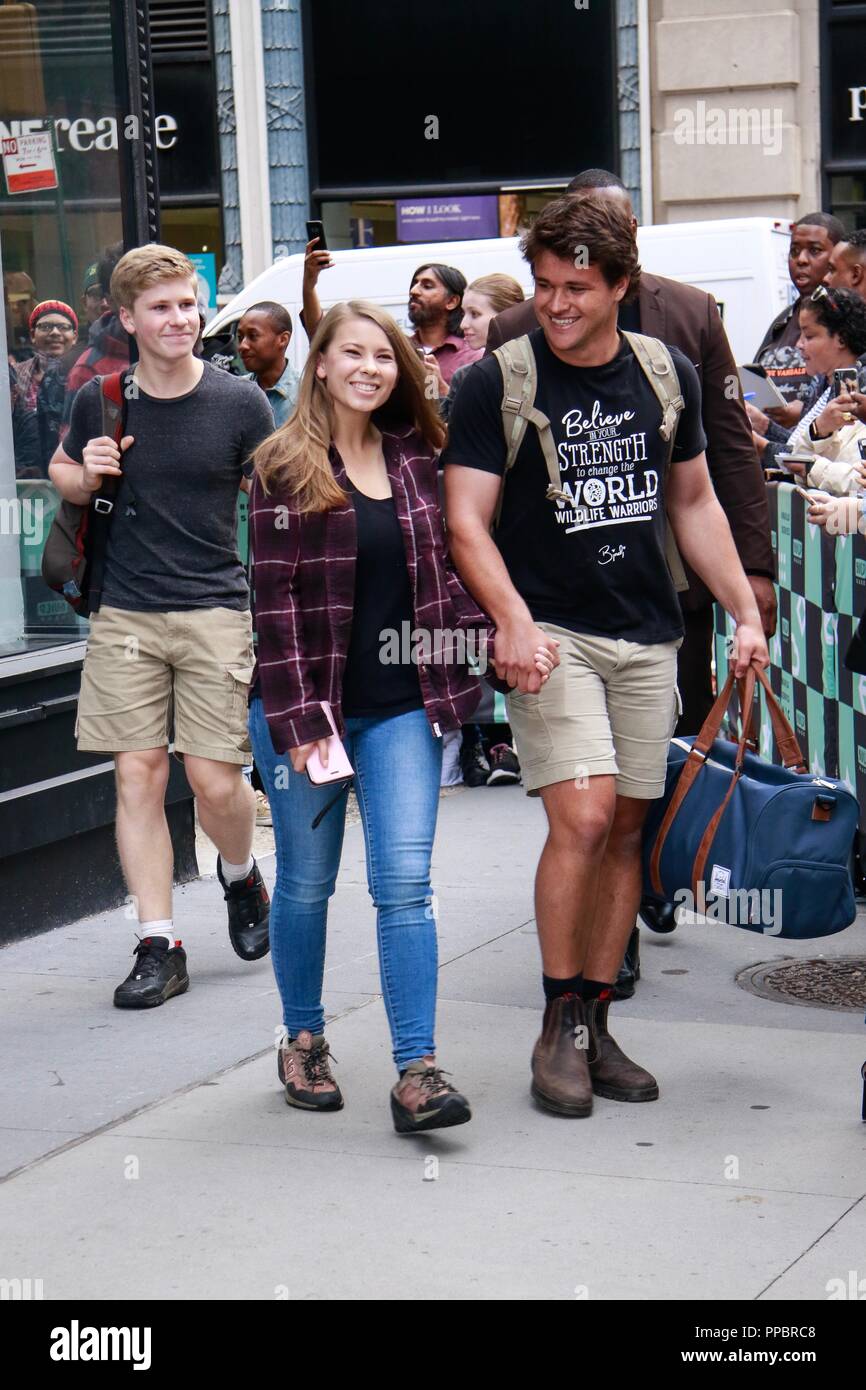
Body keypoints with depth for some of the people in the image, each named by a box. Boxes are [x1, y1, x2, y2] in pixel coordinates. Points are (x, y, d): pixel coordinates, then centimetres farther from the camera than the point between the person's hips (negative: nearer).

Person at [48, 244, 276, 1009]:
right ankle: (159, 946, 8)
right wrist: (86, 475, -4)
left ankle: (241, 875, 30)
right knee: (138, 775, -1)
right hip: (125, 615, 2)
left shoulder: (240, 402, -3)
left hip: (216, 611, -2)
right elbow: (63, 472, 20)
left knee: (217, 780, -4)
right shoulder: (100, 401, 2)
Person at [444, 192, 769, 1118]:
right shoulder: (496, 384, -5)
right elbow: (466, 521, -8)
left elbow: (694, 501, 17)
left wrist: (745, 609, 11)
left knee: (625, 831, 6)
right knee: (582, 817, -16)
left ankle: (595, 1024, 17)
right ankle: (558, 1029, -2)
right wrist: (512, 618, -22)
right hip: (550, 632, -4)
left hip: (648, 638, 4)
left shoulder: (667, 375, 7)